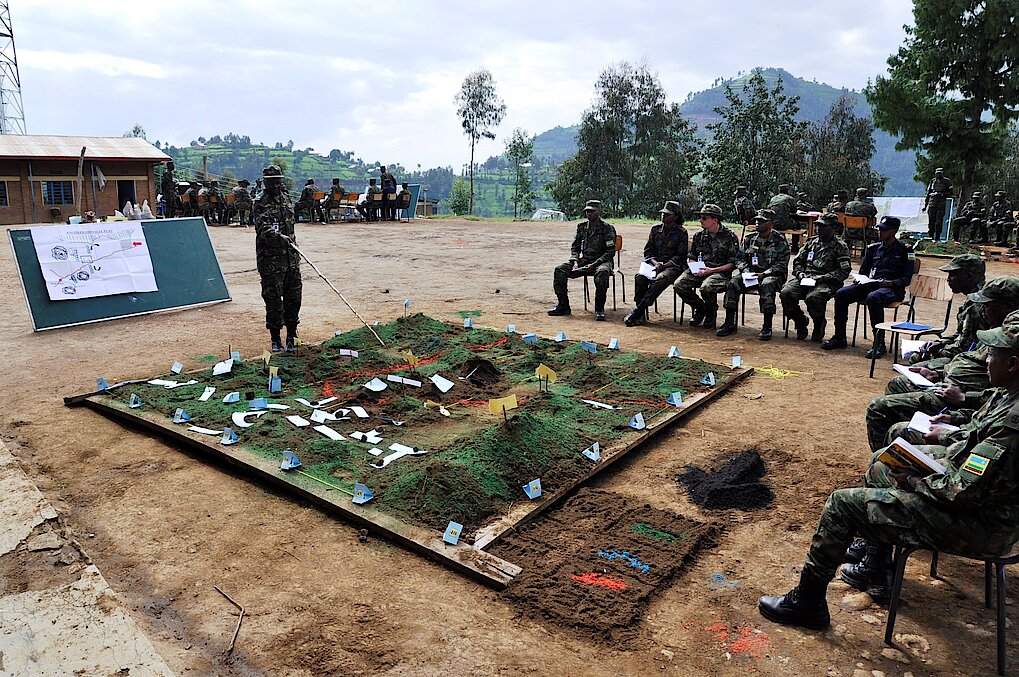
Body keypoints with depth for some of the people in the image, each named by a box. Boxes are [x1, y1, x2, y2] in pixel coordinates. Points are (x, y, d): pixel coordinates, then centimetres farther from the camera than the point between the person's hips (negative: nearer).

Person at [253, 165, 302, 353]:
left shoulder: (286, 197, 13)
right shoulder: (261, 204, -7)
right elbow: (263, 228, -22)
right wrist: (278, 236, -40)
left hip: (291, 256, 6)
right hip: (271, 258, -6)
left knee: (293, 298, 9)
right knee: (273, 300, -1)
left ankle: (291, 337, 21)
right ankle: (275, 340, 9)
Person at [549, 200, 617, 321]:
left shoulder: (607, 228, -3)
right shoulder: (582, 227, 12)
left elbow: (611, 252, -8)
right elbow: (575, 247, 16)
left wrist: (595, 264, -19)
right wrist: (575, 261, -5)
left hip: (601, 261, -5)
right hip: (584, 261, 5)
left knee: (602, 272, -41)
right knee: (559, 270, -16)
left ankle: (599, 309, -31)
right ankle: (563, 306, -10)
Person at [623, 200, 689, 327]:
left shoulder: (681, 233, 1)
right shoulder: (655, 229, 14)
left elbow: (680, 256, -4)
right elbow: (648, 251, 14)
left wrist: (663, 265, -17)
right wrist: (655, 263, -7)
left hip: (673, 266, -4)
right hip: (654, 264, 4)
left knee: (661, 279, -37)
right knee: (640, 277, -28)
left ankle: (638, 310, -35)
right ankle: (641, 314, -27)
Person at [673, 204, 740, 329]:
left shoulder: (729, 237, -4)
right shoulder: (699, 236, 13)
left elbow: (733, 264, -6)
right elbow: (691, 257, 21)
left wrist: (711, 270, -15)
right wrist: (694, 268, -2)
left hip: (720, 272, -5)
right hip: (699, 270, 5)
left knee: (706, 287, -37)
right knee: (679, 285, -21)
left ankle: (711, 313, -3)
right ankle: (700, 308, 6)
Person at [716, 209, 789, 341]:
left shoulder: (779, 241, -2)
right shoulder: (749, 238, 12)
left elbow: (782, 264, -8)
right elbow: (740, 258, 12)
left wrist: (764, 274, -19)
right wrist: (746, 271, -8)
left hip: (771, 274, -4)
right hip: (750, 273, 4)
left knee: (767, 285, -37)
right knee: (733, 283, -22)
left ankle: (767, 327, -33)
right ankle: (729, 323, -20)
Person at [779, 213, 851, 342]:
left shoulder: (840, 247, 6)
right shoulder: (811, 242, 19)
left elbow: (844, 271, -1)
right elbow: (797, 261, 22)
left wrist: (823, 277, -13)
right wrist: (799, 273, 1)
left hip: (825, 282, -4)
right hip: (804, 279, 5)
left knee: (813, 297, -37)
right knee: (786, 293, -24)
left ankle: (819, 324, -4)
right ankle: (800, 321, 2)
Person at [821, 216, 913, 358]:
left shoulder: (904, 250, 3)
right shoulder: (873, 248, 17)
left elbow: (907, 279, -2)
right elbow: (863, 271, 23)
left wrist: (891, 283, -20)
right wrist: (858, 279, 1)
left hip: (892, 288, -5)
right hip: (871, 284, 6)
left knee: (873, 298, -39)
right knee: (841, 293, -18)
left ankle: (879, 343, -32)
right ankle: (839, 337, -13)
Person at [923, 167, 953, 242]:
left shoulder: (947, 182, 2)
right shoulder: (933, 181, 12)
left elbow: (950, 193, 0)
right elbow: (928, 193, 16)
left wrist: (942, 194, -16)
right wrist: (925, 205, 13)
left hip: (941, 205, -3)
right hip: (932, 204, 3)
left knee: (939, 223, -5)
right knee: (931, 222, 2)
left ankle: (937, 238, -3)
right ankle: (930, 237, 11)